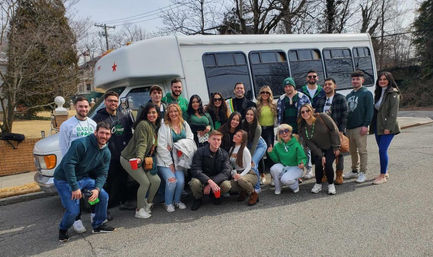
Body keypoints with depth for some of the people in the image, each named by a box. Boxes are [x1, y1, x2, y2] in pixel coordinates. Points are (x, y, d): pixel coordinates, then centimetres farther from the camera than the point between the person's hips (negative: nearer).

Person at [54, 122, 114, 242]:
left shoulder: (106, 153, -1)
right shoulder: (82, 144, -25)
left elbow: (102, 174, 1)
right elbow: (68, 164, -29)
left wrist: (97, 189, -18)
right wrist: (75, 187, -28)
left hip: (83, 178, 7)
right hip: (64, 179, -7)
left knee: (104, 196, -3)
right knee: (73, 210, -16)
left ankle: (98, 225, 18)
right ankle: (63, 230, 17)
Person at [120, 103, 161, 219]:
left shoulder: (156, 127, 11)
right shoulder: (143, 125, -16)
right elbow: (141, 144, -26)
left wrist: (151, 159, 6)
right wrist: (139, 158, -39)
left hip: (142, 160, 8)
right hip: (129, 159, -8)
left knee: (156, 181, 1)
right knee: (145, 182, -14)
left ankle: (148, 204, 22)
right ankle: (139, 210, 2)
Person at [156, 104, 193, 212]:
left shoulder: (185, 125, 10)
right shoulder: (164, 126, -5)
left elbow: (190, 139, 5)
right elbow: (161, 146, -9)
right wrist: (170, 163, -10)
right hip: (165, 160, -3)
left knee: (181, 181, -15)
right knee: (171, 180, -21)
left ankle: (177, 200, 14)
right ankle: (168, 203, 5)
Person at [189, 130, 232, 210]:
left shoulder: (224, 154, -4)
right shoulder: (200, 152, -11)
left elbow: (226, 172, -15)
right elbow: (195, 170, -21)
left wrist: (210, 184, -29)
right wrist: (209, 181, -37)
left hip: (217, 179, 2)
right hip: (202, 179, -2)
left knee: (227, 185, -28)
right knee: (195, 183, -35)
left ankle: (216, 195, 9)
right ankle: (198, 198, 1)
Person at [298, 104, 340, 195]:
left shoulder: (322, 117, -19)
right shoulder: (303, 128, -10)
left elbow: (334, 130, -14)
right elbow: (310, 144, -11)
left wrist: (336, 147, -14)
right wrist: (321, 156, -18)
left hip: (330, 147, -2)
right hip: (317, 150, 2)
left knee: (328, 164, -17)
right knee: (318, 164, -17)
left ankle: (331, 184, 8)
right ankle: (318, 184, 8)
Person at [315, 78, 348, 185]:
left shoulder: (341, 99, 1)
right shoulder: (320, 100, 13)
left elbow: (344, 115, -5)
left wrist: (341, 130, -13)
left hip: (337, 130, -3)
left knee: (338, 152, 3)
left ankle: (339, 175, 12)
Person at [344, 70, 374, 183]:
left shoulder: (366, 93, -2)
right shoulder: (349, 95, 19)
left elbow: (369, 110, -10)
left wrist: (366, 125, -18)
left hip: (360, 127, -7)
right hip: (349, 127, 7)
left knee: (362, 151, -3)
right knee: (352, 151, 13)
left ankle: (363, 173, 4)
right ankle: (354, 171, 23)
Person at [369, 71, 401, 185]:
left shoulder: (393, 93, -8)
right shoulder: (378, 92, 15)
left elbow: (393, 112, -14)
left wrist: (388, 127, -18)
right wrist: (372, 125, 12)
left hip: (387, 128, -7)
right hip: (378, 126, 8)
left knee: (382, 150, -11)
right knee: (382, 150, 12)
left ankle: (383, 176, -3)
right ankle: (385, 172, 23)